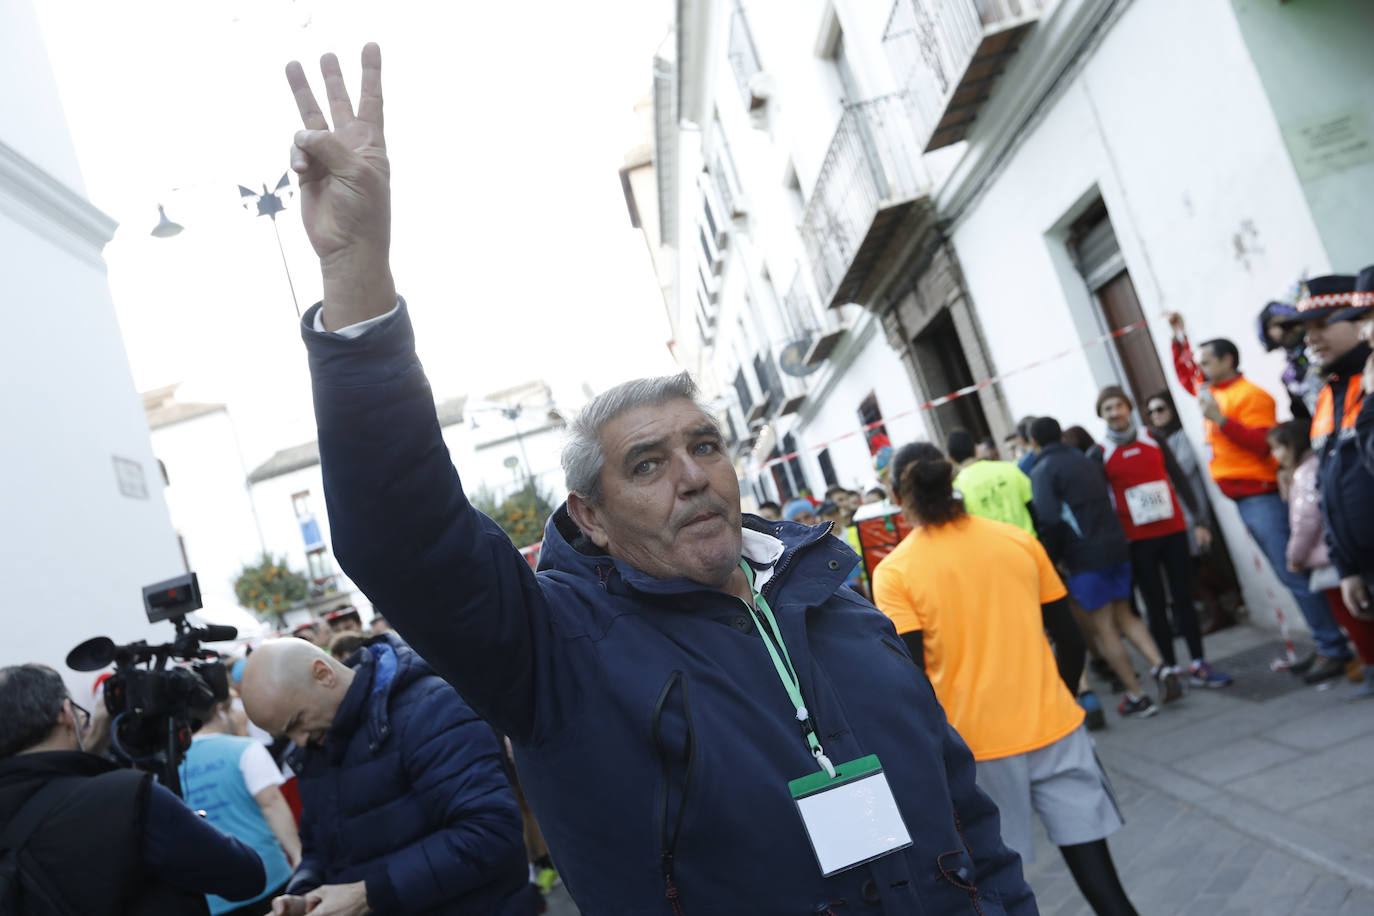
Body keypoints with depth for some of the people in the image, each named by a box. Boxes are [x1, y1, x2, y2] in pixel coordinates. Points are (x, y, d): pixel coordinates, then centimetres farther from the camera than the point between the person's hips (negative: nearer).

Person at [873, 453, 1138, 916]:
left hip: (976, 743, -2)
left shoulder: (893, 572, -10)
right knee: (1086, 846, 10)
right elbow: (1069, 637, 7)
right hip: (1054, 726, 3)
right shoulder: (1019, 539, 1)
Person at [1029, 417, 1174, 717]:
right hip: (1116, 547, 7)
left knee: (1103, 628, 3)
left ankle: (1136, 697, 7)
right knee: (1124, 615, 20)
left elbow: (1051, 520, -16)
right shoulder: (1088, 462, 17)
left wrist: (1050, 560, -6)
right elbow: (1108, 502, 17)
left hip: (1084, 557, -7)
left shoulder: (1042, 470, -7)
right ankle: (1161, 668, 4)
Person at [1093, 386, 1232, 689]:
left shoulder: (1153, 439, 5)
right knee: (1156, 605, 5)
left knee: (1184, 598, 5)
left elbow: (1180, 480, 9)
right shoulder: (1100, 454, -2)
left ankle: (1198, 665, 12)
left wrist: (1197, 521, 6)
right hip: (1137, 540, -2)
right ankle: (1170, 667, 13)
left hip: (1173, 530, 2)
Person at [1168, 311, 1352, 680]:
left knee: (1295, 575, -9)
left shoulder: (1250, 396, -12)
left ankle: (1334, 651, -5)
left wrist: (1220, 420, -25)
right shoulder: (1213, 390, 14)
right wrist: (1179, 337, 23)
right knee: (1290, 576, 8)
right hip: (1243, 501, 9)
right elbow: (1185, 374, 32)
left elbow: (1263, 444, -20)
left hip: (1261, 497, -9)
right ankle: (1327, 646, 12)